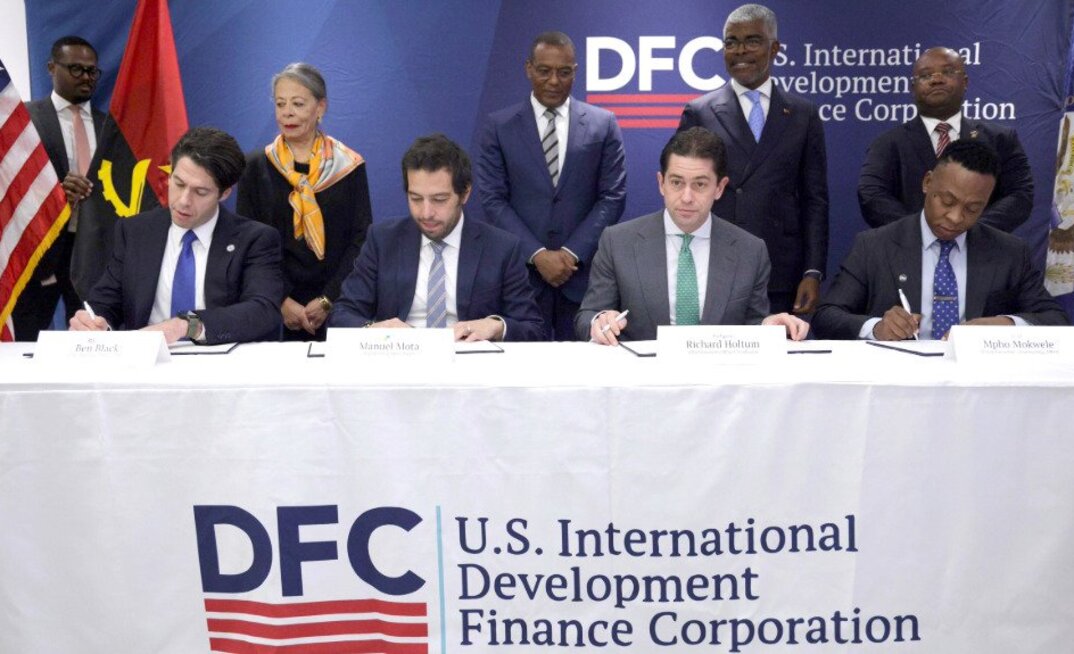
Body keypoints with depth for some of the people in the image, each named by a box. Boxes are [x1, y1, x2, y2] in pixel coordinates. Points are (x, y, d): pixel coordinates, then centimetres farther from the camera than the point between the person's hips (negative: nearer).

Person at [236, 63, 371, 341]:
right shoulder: (255, 167, 5)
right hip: (273, 309, 1)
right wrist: (281, 301, -11)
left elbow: (361, 240, -1)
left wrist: (327, 300, -11)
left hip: (335, 309, 0)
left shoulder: (349, 166, 3)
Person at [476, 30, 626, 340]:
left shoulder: (603, 124, 5)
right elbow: (493, 199, -2)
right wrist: (537, 254, -12)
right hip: (521, 271, 0)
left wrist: (573, 253, -10)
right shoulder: (498, 126, 4)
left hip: (585, 270, 1)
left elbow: (613, 196, 1)